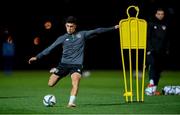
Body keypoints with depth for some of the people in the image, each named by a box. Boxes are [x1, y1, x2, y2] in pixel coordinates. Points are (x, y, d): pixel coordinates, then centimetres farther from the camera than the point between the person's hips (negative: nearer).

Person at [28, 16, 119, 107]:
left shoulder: (82, 34, 7)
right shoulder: (63, 38, 6)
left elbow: (97, 31, 5)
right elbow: (50, 48, 5)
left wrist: (113, 28, 4)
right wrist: (37, 57, -1)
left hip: (77, 64, -2)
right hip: (64, 64, 2)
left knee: (75, 83, -28)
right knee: (50, 84, -1)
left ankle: (71, 102, -32)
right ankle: (55, 72, 32)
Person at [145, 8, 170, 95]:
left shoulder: (166, 25, 12)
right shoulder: (151, 24, 2)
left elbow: (167, 38, 16)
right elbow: (147, 37, -1)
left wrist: (167, 49, 9)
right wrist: (149, 48, -10)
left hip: (162, 51, 4)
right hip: (152, 50, -4)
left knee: (159, 69, 4)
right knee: (152, 65, -24)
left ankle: (154, 88, 8)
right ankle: (151, 82, -37)